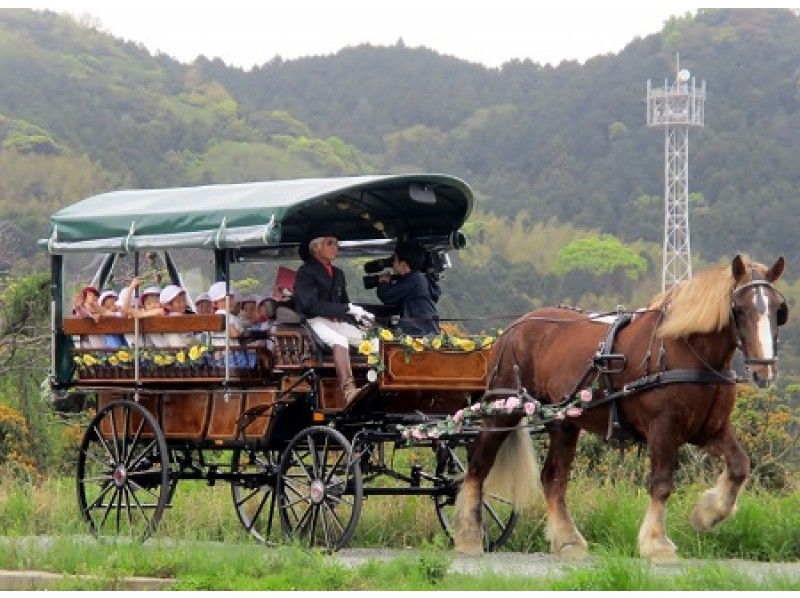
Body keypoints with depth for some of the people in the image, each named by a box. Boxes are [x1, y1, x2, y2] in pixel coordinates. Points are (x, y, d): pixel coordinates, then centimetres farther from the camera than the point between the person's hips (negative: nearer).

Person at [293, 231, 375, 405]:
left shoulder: (338, 274, 23)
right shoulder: (306, 272, -1)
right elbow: (312, 304, -15)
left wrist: (359, 315, 1)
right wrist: (349, 309, -19)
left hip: (337, 321, 7)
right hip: (315, 322, -7)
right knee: (340, 340, -38)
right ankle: (348, 391, -54)